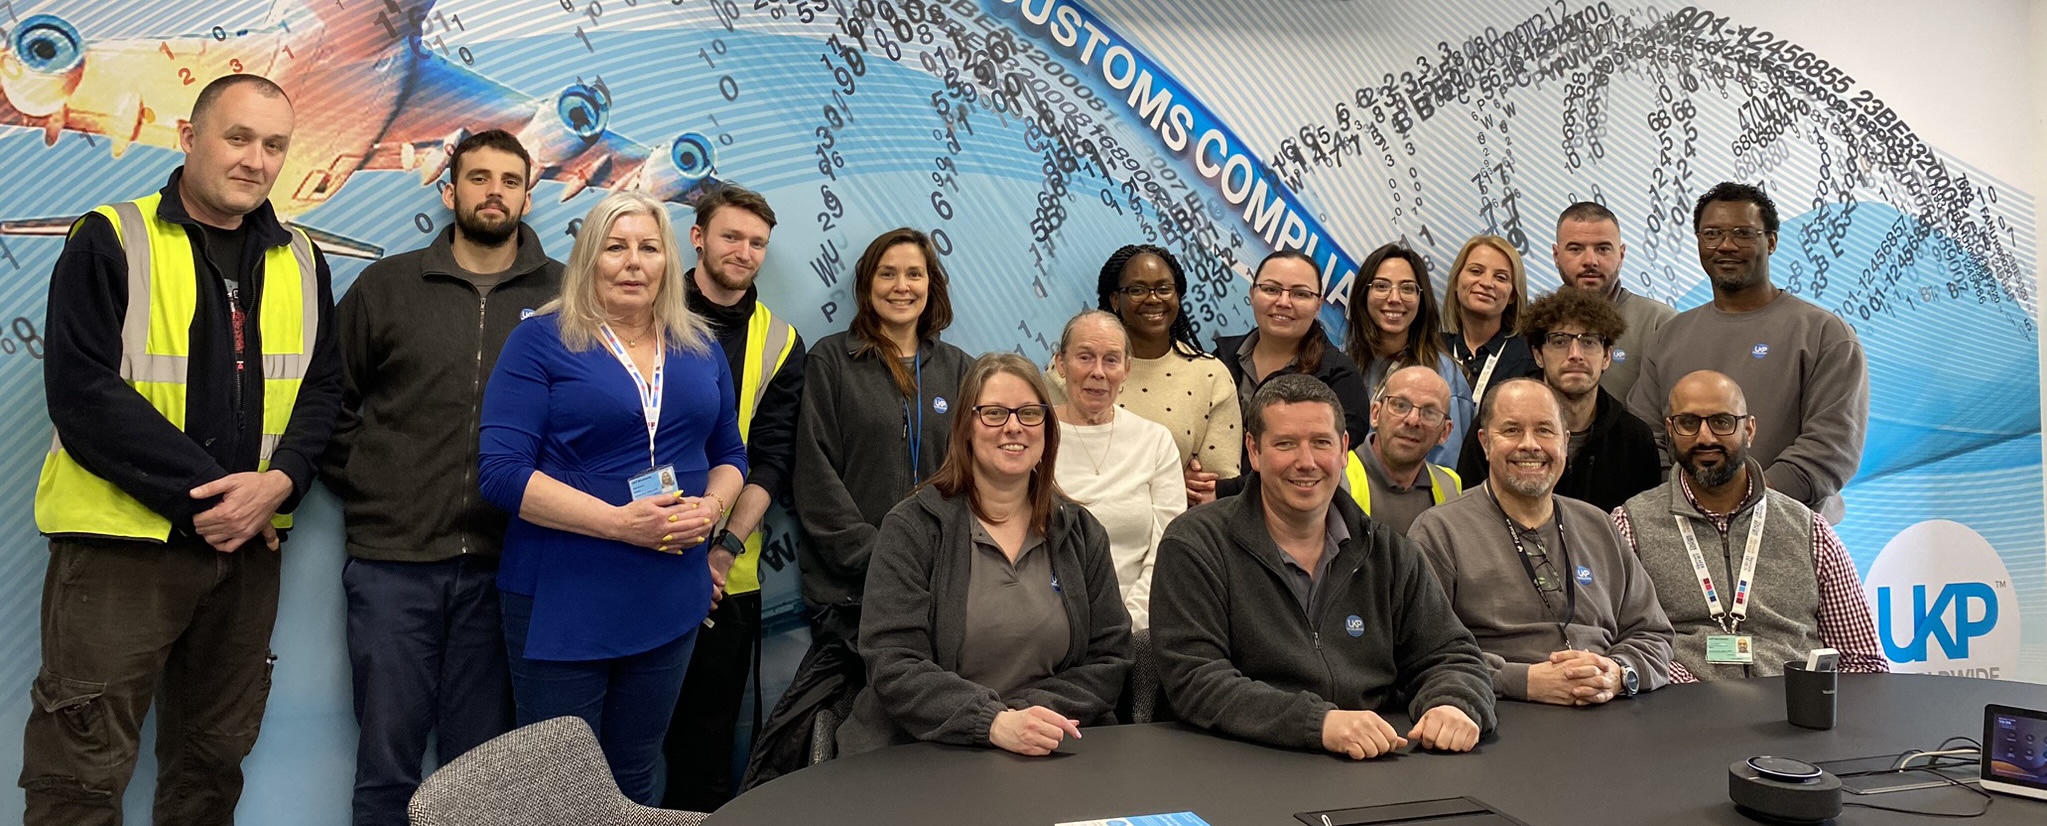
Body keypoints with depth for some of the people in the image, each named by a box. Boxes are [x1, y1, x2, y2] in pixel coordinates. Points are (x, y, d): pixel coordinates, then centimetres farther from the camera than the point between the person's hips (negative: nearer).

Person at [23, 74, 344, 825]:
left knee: (214, 757, 15)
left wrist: (279, 481, -12)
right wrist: (207, 494, -16)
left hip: (248, 545, 4)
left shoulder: (301, 262, 9)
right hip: (119, 540, -4)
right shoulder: (111, 241, -5)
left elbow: (322, 387, 7)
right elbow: (82, 394, -12)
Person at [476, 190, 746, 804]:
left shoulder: (700, 348, 9)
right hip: (562, 601, -4)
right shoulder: (541, 341, -6)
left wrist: (710, 507, -7)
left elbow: (729, 453, 17)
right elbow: (502, 472, -13)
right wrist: (620, 522, -21)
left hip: (671, 600, 4)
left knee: (634, 783, 16)